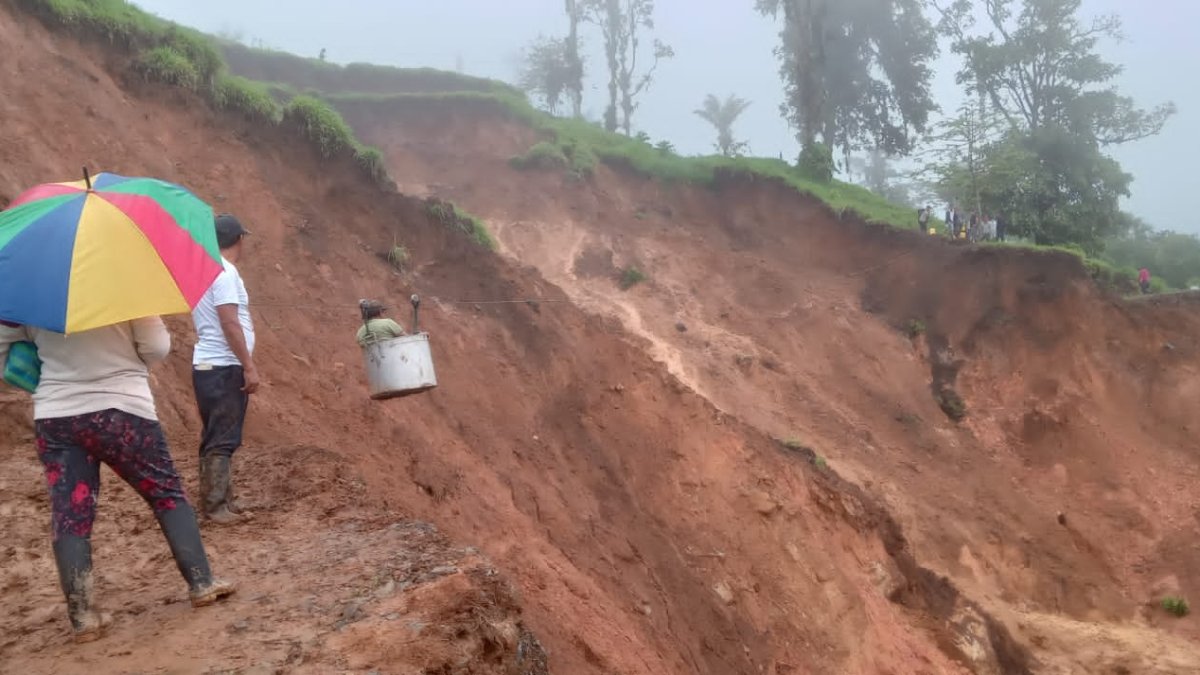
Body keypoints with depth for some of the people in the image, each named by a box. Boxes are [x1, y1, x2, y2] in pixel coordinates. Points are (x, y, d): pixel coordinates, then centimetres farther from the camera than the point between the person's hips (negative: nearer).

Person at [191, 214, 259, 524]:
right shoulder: (225, 272, -15)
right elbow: (230, 324, -21)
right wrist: (249, 367, -18)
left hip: (209, 366, 10)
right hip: (223, 368, -10)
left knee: (218, 437, 15)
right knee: (222, 439, -5)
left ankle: (221, 498, 23)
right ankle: (216, 505, -2)